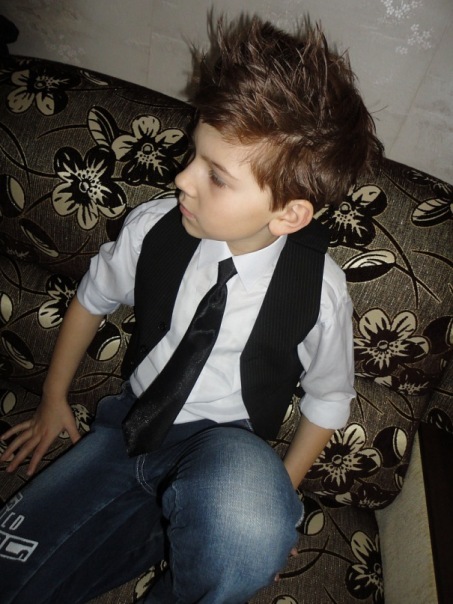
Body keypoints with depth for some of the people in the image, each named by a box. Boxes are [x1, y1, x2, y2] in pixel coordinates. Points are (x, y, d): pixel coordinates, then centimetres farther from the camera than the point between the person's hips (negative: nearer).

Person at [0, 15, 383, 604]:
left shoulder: (321, 289, -17)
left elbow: (328, 397, 1)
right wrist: (54, 399, 15)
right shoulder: (154, 227, -12)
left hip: (226, 450, -2)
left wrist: (279, 492, -2)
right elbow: (91, 299, 8)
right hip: (128, 428, 3)